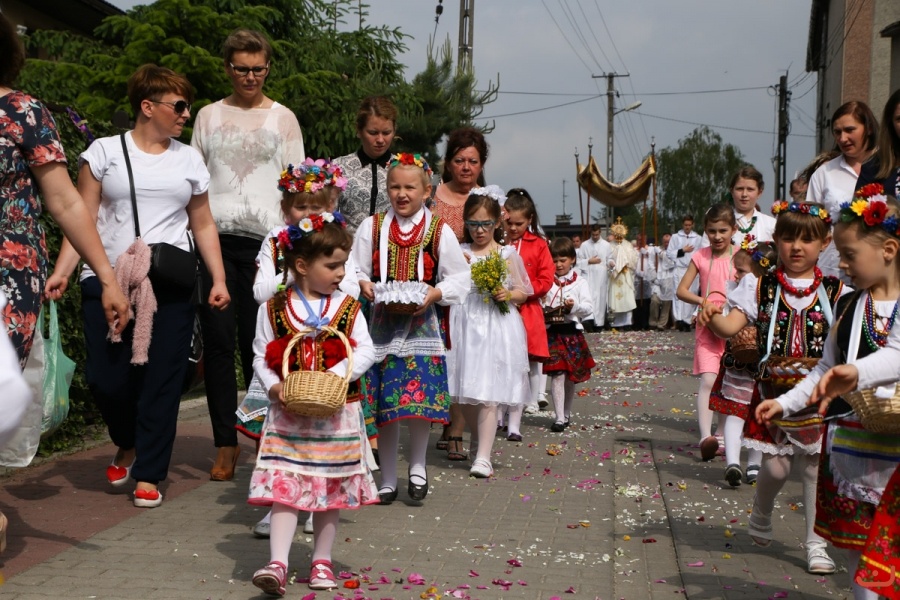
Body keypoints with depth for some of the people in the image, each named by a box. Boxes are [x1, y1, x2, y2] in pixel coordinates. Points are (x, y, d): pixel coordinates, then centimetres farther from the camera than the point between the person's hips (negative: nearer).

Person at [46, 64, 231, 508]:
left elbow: (203, 225, 16)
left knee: (162, 379, -2)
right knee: (106, 377, -4)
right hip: (107, 280, -1)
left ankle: (148, 474, 11)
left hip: (170, 285, 2)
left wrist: (219, 280, 7)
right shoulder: (105, 152, 6)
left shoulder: (189, 159, 13)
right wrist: (62, 271, -9)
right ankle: (128, 444, 27)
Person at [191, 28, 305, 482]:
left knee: (258, 342, -2)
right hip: (214, 238, 2)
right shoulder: (208, 116, 15)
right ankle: (225, 442, 5)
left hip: (263, 241, -1)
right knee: (218, 339, -2)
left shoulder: (283, 118, 11)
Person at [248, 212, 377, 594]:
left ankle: (322, 561, 22)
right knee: (284, 485, -8)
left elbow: (365, 351, -5)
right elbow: (261, 357, 2)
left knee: (332, 487, 9)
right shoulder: (274, 310, -1)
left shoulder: (347, 308, 2)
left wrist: (335, 374, -19)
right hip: (288, 414, -1)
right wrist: (274, 386, -15)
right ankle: (278, 564, -9)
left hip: (335, 414, 2)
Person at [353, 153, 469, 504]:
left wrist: (436, 293, -11)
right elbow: (355, 272, 7)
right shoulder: (372, 227, 6)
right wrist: (363, 285, -14)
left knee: (419, 400, -8)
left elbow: (459, 278, 5)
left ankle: (417, 465, 19)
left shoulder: (439, 232, 3)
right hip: (381, 324, 1)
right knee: (383, 405, 2)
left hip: (421, 325, -1)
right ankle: (387, 478, 17)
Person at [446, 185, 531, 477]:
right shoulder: (459, 253, 9)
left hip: (496, 325, -3)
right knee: (465, 395, 7)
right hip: (465, 325, 3)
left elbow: (523, 291, 8)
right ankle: (481, 442, 28)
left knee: (487, 396, -8)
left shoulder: (507, 254, 5)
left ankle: (483, 457, -7)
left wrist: (507, 294, -11)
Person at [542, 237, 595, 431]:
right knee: (557, 374, -10)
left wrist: (574, 306, -18)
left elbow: (588, 308, 0)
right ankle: (559, 418, -9)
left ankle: (567, 413, 29)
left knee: (571, 376, 11)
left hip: (572, 331, 2)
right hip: (552, 331, -2)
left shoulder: (579, 282, 5)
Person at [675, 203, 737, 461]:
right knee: (708, 381, -16)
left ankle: (720, 435, 24)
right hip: (707, 326, -1)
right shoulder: (700, 257, 2)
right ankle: (705, 437, -25)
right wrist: (702, 301, -14)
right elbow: (681, 290, 2)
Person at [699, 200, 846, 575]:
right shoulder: (760, 287, -1)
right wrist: (712, 317, -30)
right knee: (775, 465, 1)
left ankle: (816, 544, 19)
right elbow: (731, 327, -10)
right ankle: (761, 516, 33)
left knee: (816, 465, 5)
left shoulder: (835, 293, 0)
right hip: (773, 391, -1)